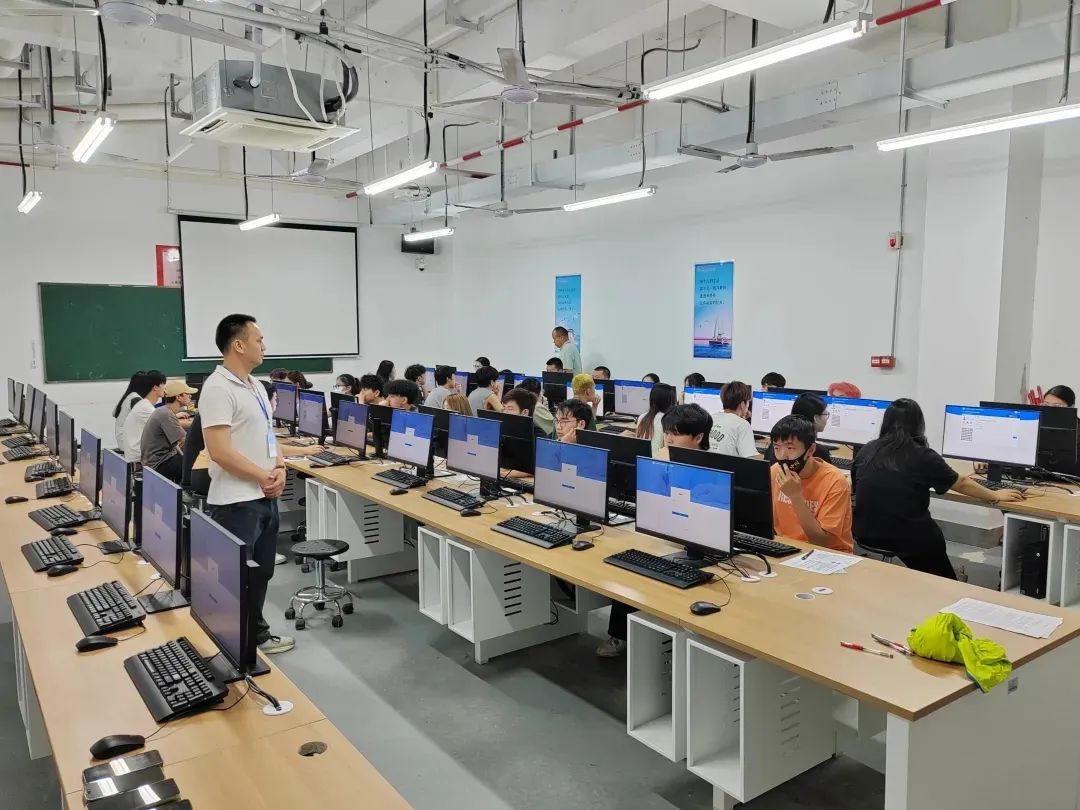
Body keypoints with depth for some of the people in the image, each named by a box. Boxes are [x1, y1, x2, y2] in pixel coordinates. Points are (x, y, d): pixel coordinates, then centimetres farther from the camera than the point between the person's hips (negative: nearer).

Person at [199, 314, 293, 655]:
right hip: (237, 501, -9)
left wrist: (279, 468, -1)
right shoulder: (218, 388, -16)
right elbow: (219, 451, -23)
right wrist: (264, 477, -15)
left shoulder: (256, 386, 12)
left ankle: (257, 634, 36)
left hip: (265, 496, 9)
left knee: (260, 573, 21)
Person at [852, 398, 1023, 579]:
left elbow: (855, 488, 18)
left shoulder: (866, 451, 2)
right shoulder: (923, 457, -9)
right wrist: (995, 496, 23)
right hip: (909, 539, -4)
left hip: (866, 535, 4)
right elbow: (962, 483, 6)